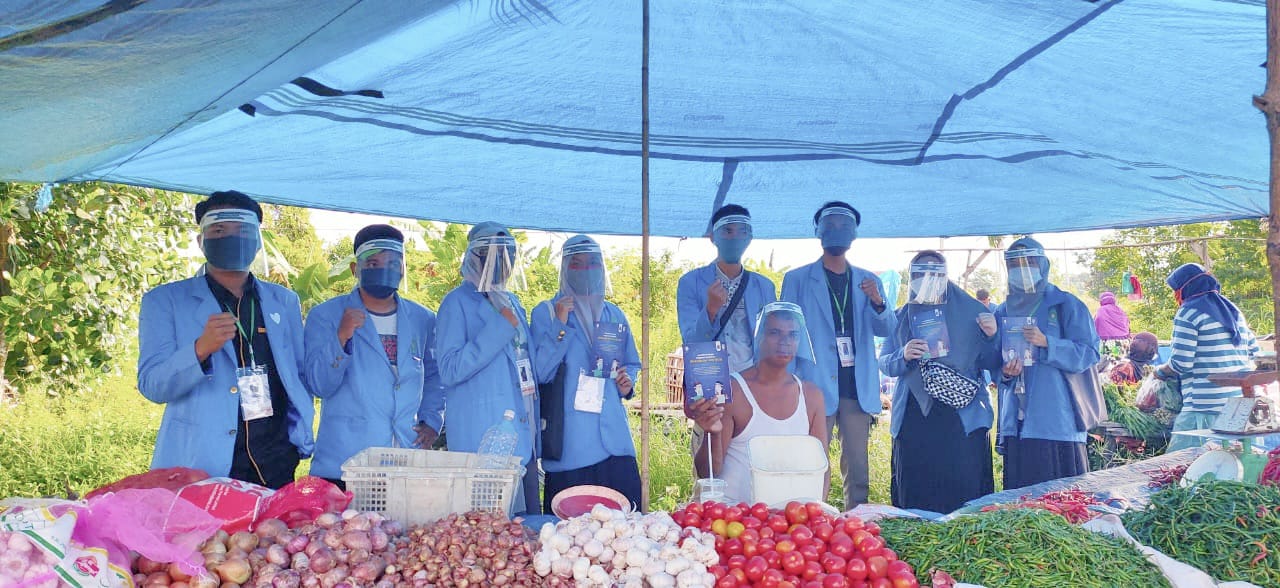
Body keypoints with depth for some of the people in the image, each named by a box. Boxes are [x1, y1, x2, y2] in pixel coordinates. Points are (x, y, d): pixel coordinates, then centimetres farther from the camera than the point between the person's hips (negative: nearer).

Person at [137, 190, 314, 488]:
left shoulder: (284, 302, 14)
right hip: (200, 468, -2)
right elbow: (151, 385, -4)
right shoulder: (165, 301, 5)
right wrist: (200, 349, -22)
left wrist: (300, 440, 5)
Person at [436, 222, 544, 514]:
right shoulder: (458, 302, -5)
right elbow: (449, 370, -16)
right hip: (483, 441, -7)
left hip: (524, 436, 7)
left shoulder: (512, 302, 17)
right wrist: (499, 328, -18)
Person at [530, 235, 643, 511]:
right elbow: (538, 372, -8)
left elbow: (631, 364, 26)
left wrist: (627, 384, 5)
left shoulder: (614, 314, 16)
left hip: (614, 440, 4)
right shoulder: (545, 312, 3)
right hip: (569, 445, -4)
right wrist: (560, 326, -15)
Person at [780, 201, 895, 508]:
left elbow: (887, 329, 7)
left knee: (858, 470, 5)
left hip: (858, 388, 3)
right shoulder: (797, 279, 6)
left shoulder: (868, 281, 16)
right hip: (817, 387, -3)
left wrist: (878, 302, -15)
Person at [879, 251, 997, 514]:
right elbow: (883, 364, 9)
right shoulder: (903, 316, 14)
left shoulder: (970, 311, 8)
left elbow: (989, 362, 7)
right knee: (915, 495, -1)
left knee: (964, 492, -7)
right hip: (914, 417, 2)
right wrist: (904, 356, -11)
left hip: (963, 416, -1)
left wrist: (990, 336, -12)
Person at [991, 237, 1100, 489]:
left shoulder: (1066, 305, 3)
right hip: (1017, 422, 4)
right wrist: (1005, 373, -5)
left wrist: (1046, 343, -18)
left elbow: (1089, 354, -6)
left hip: (1057, 420, -4)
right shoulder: (1003, 312, 16)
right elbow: (993, 364, 17)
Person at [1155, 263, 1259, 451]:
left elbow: (1181, 364, -11)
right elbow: (1253, 349, 21)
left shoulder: (1188, 313, -6)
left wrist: (1160, 372, 7)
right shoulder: (1233, 311, 18)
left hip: (1206, 408, -8)